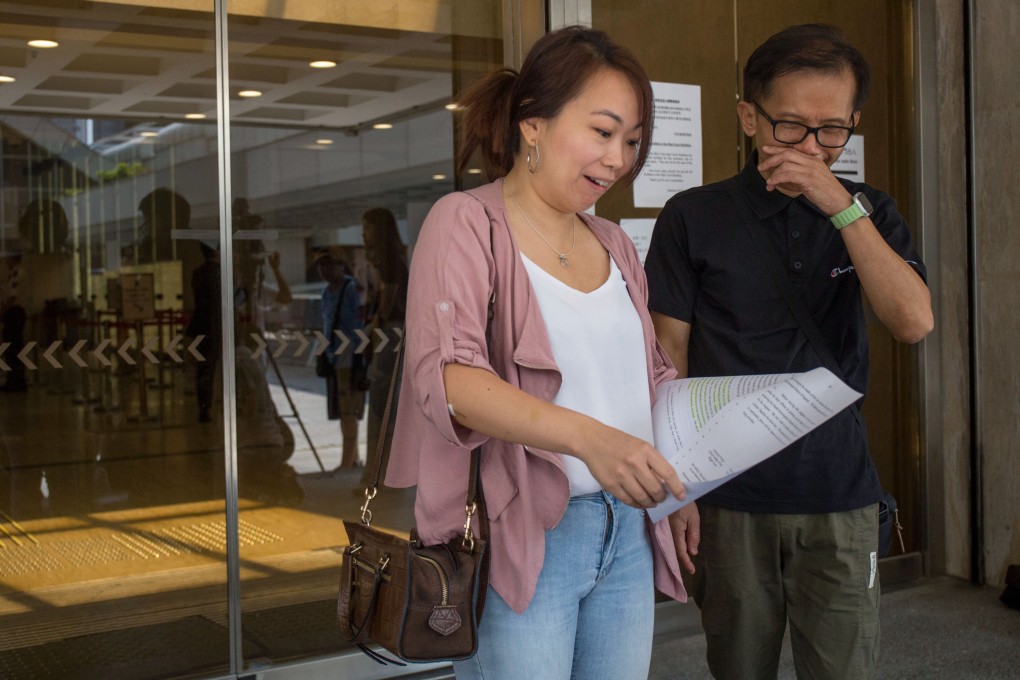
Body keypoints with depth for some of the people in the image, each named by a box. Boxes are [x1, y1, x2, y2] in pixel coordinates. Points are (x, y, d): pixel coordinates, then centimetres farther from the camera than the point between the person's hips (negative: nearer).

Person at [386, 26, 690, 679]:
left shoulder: (615, 245, 15)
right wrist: (586, 435, -34)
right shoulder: (467, 222, -6)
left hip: (627, 533, 6)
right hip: (521, 537, -6)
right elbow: (446, 375, -21)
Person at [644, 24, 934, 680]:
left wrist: (840, 205, -16)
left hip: (839, 494, 2)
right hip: (729, 496, -1)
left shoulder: (867, 214, 6)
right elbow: (669, 358, 0)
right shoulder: (694, 217, -1)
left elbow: (914, 322, -10)